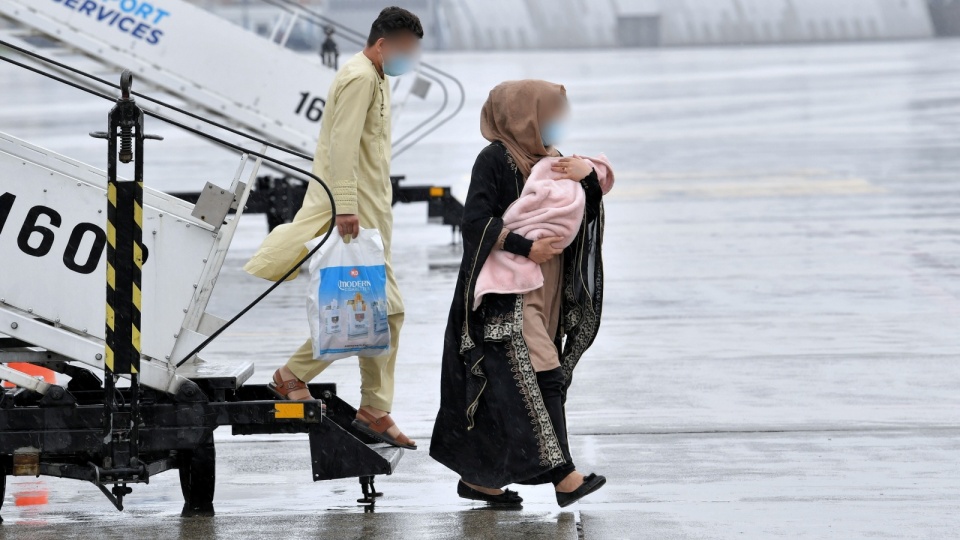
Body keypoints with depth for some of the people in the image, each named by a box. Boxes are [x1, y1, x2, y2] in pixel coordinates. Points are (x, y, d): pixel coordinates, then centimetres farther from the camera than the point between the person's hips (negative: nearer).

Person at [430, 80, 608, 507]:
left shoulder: (548, 160, 14)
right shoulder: (495, 160, -9)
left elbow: (585, 215, 8)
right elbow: (476, 221, -17)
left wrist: (587, 176, -10)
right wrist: (526, 247, -21)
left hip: (545, 293, 8)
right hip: (508, 295, -8)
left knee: (504, 389, 9)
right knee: (540, 376, -16)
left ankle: (477, 477, 16)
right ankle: (563, 475, -20)